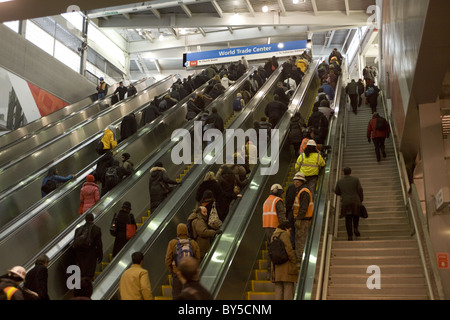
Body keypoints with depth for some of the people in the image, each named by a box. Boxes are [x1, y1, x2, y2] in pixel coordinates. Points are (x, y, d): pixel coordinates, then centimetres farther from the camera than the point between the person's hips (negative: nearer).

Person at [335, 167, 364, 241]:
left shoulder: (339, 182, 4)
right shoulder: (356, 179, -1)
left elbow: (337, 192, 12)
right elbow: (360, 190, -5)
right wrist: (361, 200, 5)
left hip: (345, 202, 1)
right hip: (355, 201, 0)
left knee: (348, 219, 6)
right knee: (356, 216, 23)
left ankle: (350, 236, 1)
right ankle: (355, 228, 1)